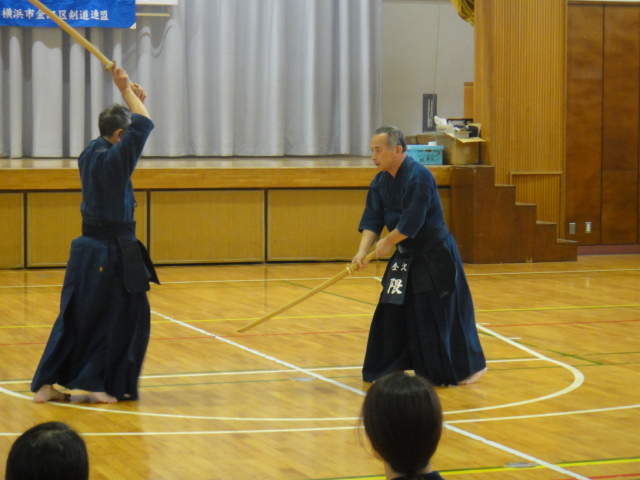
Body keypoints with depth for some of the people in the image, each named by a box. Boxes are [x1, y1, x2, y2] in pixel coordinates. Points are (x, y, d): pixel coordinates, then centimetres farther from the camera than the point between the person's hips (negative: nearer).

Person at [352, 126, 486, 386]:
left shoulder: (418, 177, -24)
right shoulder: (380, 182, 3)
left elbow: (411, 223, -27)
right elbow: (372, 220, 0)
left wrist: (386, 244, -15)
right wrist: (363, 250, -14)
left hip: (435, 257, -8)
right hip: (405, 257, 8)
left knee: (444, 315, -2)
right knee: (392, 312, 8)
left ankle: (470, 367, 13)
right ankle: (385, 369, 18)